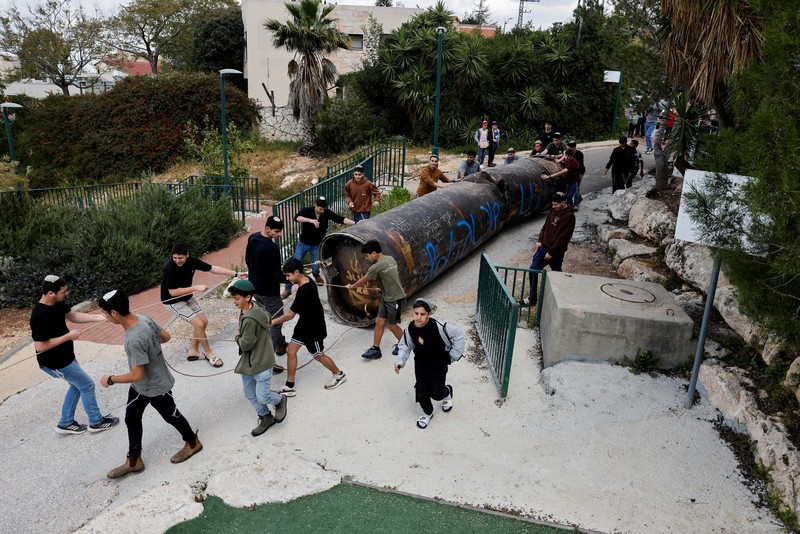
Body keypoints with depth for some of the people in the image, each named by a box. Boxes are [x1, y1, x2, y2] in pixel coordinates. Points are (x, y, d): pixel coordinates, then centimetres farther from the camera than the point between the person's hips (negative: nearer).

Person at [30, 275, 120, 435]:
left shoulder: (58, 303, -6)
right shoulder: (39, 316, -32)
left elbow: (73, 316, 10)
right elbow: (40, 347, -29)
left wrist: (100, 318, -1)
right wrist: (68, 336, -24)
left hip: (65, 356, 9)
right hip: (55, 362, -9)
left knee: (76, 386, 23)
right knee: (87, 385, 4)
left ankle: (65, 423, 36)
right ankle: (96, 422, 22)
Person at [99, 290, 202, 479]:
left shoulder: (134, 340, -39)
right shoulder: (144, 318, -13)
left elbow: (137, 375, -31)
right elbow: (166, 336, 3)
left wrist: (110, 379, -16)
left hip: (156, 387, -8)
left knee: (170, 416, 16)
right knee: (131, 419, 19)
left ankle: (192, 443, 42)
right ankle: (133, 461, 37)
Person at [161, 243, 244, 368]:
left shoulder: (192, 261, -15)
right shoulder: (169, 267, -31)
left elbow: (212, 268, -6)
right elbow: (172, 292, -29)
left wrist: (235, 273, -8)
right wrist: (196, 288, -32)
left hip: (187, 297, 7)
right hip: (173, 301, -7)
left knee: (204, 321, 8)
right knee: (199, 324, -12)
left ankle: (193, 351, 25)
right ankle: (208, 353, 8)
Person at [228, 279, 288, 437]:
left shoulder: (250, 319, -30)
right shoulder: (254, 307, -2)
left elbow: (246, 344, -24)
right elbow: (268, 319, 14)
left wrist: (237, 336, -4)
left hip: (261, 362, -10)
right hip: (248, 361, 10)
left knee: (262, 397, -1)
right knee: (250, 394, 17)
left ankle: (280, 400, 30)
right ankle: (266, 418, 34)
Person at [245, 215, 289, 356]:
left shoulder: (252, 238, 0)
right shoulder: (271, 248, -28)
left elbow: (248, 260, 13)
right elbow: (276, 275, -25)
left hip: (253, 286, 9)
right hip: (268, 290, -9)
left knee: (270, 316, 25)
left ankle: (280, 345, 41)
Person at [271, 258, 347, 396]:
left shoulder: (304, 291, -33)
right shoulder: (306, 280, -5)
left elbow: (290, 315, -27)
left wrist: (272, 322, -17)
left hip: (314, 328, -9)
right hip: (304, 323, 9)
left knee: (318, 355, 11)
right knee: (290, 350, 6)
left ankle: (339, 375, 36)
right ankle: (289, 387, 15)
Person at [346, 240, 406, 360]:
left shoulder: (377, 267, -22)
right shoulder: (390, 259, 2)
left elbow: (363, 281, -8)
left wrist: (351, 287, 9)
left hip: (395, 298, -9)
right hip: (386, 297, 9)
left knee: (391, 325, 8)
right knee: (379, 322, 7)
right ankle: (375, 349, 13)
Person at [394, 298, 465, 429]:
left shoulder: (438, 326, -30)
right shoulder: (410, 328, -17)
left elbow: (458, 334, -19)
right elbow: (405, 346, -1)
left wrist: (454, 355, -11)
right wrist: (400, 361, -17)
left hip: (439, 364, -3)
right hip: (420, 364, 3)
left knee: (436, 393, 0)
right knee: (421, 392, 3)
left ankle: (447, 392, 39)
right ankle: (427, 413, 35)